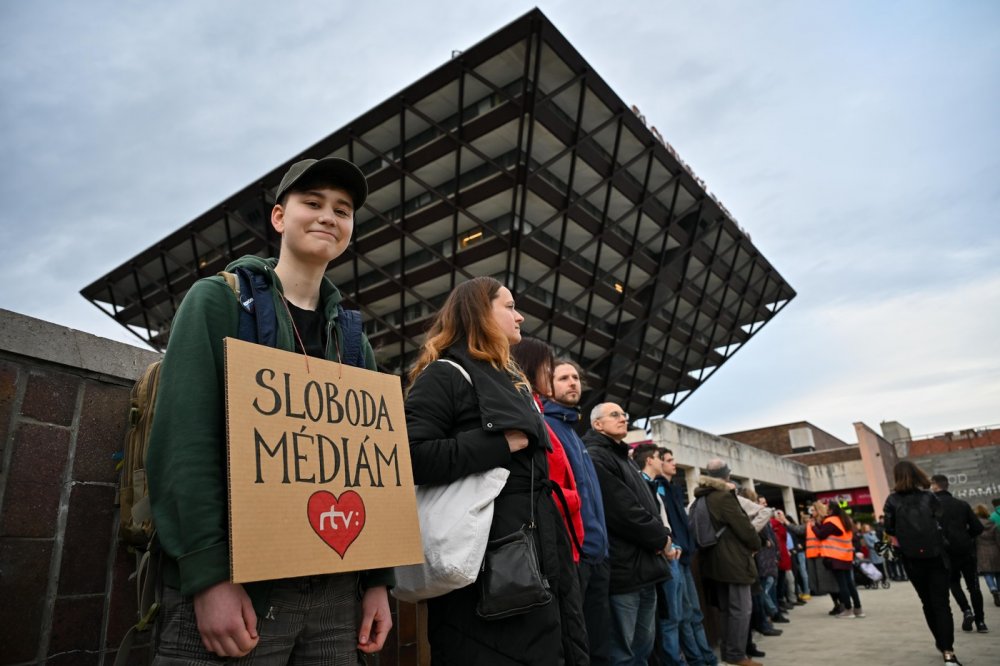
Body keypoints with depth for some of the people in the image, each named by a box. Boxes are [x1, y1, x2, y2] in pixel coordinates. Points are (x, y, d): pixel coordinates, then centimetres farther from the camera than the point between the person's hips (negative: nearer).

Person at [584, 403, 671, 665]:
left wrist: (660, 537, 2)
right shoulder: (596, 457, -11)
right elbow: (624, 511, -19)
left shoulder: (623, 458, 21)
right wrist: (661, 538, -6)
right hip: (624, 567, -10)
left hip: (645, 564, 10)